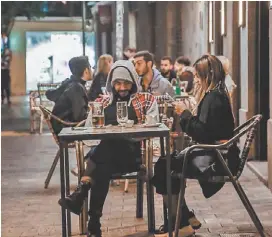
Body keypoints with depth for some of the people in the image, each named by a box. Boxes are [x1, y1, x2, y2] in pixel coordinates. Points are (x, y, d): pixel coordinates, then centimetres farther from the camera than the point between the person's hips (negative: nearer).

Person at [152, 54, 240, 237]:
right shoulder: (217, 94, 14)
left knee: (162, 170, -13)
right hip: (213, 153, 10)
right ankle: (184, 219, 13)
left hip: (214, 159, -10)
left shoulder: (213, 97, -17)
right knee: (165, 165, 8)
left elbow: (202, 133, -21)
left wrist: (184, 113, -11)